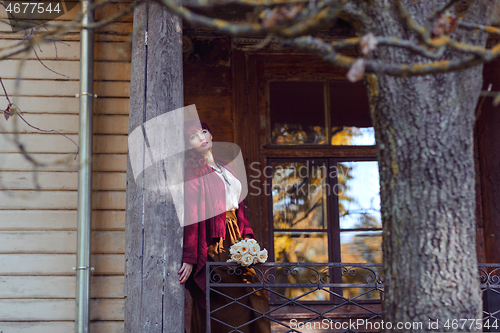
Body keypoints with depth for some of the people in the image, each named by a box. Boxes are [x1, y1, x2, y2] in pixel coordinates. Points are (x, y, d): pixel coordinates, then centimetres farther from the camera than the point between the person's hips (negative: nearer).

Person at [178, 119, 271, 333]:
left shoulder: (224, 168, 20)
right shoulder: (194, 171, -2)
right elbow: (191, 215, -11)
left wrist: (247, 237, 6)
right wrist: (189, 258, -17)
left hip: (234, 239, 7)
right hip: (213, 242, -7)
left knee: (254, 297, -1)